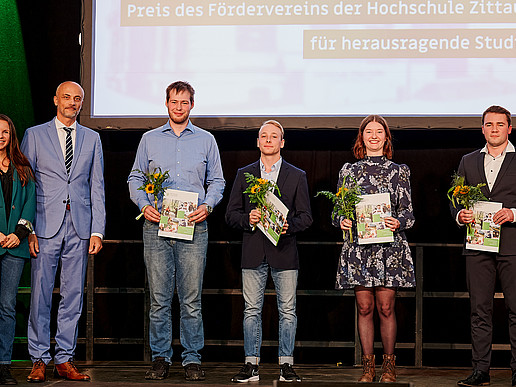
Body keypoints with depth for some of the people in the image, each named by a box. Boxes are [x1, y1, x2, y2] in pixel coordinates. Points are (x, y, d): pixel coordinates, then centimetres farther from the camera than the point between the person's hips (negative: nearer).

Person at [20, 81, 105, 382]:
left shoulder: (92, 139, 13)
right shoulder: (35, 135, 7)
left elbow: (97, 187, 11)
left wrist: (98, 230, 3)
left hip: (80, 228, 2)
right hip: (45, 227, -2)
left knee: (73, 295, 3)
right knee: (41, 294, -2)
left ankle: (65, 360, 10)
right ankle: (40, 360, 7)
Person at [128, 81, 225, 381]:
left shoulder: (206, 140, 13)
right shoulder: (150, 140, 13)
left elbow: (217, 181, 13)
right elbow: (135, 179, 14)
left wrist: (207, 206, -5)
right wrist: (144, 205, -4)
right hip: (157, 226, 1)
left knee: (191, 299, -2)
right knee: (159, 298, 0)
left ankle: (192, 359, 4)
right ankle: (161, 358, 7)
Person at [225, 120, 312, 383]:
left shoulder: (297, 176, 8)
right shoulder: (244, 175, 11)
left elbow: (305, 217, 6)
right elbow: (231, 214, 9)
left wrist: (289, 226, -14)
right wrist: (248, 219, -11)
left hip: (284, 252, -1)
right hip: (253, 252, 1)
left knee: (287, 310, 1)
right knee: (252, 310, 2)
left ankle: (286, 366, 7)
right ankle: (251, 366, 7)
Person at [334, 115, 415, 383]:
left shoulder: (399, 170, 9)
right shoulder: (349, 170, 11)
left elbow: (407, 211, 7)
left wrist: (398, 222, -14)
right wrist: (341, 221, -9)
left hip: (389, 247, -1)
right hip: (358, 246, 1)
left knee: (385, 307, -2)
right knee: (364, 307, 1)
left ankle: (388, 365, 9)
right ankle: (368, 365, 10)